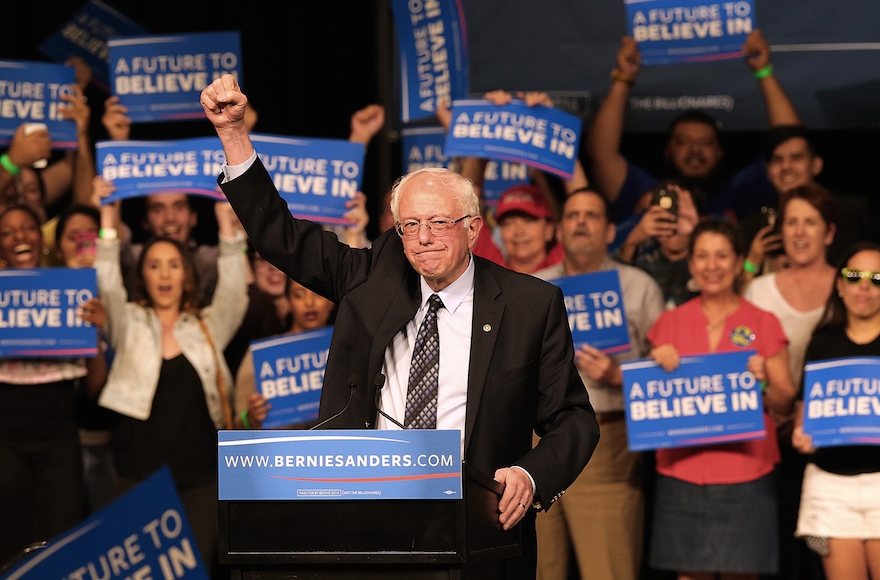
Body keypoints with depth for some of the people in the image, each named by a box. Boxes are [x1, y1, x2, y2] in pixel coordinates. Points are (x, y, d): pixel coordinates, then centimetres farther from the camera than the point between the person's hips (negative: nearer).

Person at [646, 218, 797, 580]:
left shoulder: (763, 324, 5)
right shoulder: (670, 323, 10)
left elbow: (785, 403, 4)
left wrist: (764, 382, -17)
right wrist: (658, 365, -6)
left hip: (746, 468, -1)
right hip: (682, 466, 2)